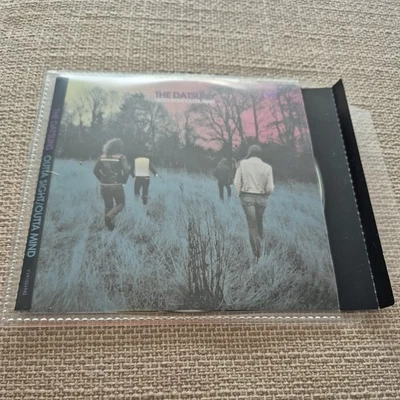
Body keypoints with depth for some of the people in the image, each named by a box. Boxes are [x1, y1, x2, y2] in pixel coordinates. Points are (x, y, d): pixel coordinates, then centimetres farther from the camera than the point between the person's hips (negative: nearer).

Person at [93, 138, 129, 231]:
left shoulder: (102, 157, 4)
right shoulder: (121, 157, -10)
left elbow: (95, 171, 4)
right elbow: (126, 171, -17)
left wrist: (102, 180, 14)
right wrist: (123, 181, -1)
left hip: (104, 186, 5)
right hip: (116, 186, -4)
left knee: (108, 205, 17)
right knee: (120, 204, 13)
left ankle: (110, 225, 21)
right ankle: (109, 216, -11)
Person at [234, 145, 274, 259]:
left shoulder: (243, 164, -4)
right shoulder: (267, 167, -1)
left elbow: (237, 182, -7)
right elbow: (270, 188, -3)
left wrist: (239, 193, 9)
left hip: (247, 197, -2)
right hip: (261, 198, 2)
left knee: (252, 224, 0)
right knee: (259, 222, 20)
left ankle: (256, 253, -7)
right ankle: (258, 247, 31)